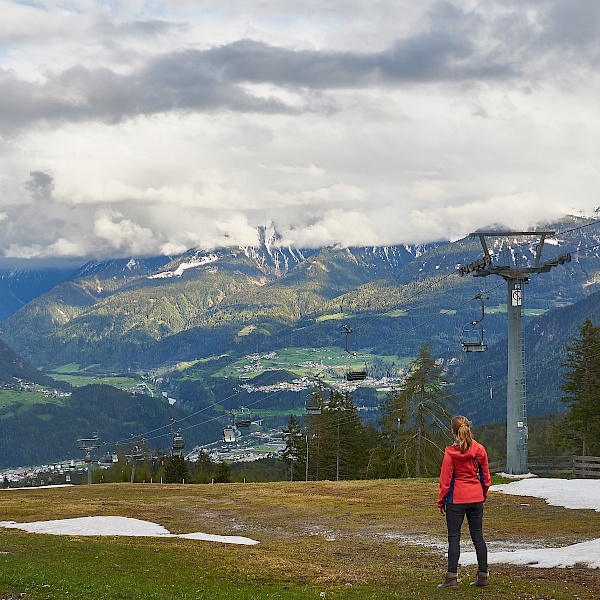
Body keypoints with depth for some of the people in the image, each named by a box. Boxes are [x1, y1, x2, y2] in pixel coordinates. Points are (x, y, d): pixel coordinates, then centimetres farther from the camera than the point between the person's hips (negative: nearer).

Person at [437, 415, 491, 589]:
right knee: (478, 536, 10)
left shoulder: (451, 452, -11)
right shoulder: (479, 449, 1)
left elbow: (445, 479, -7)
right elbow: (485, 476, 8)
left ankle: (452, 576, -5)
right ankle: (483, 576, 10)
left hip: (456, 499, -4)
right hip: (476, 498, 4)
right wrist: (483, 494, 22)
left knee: (454, 537, 0)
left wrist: (441, 501, 1)